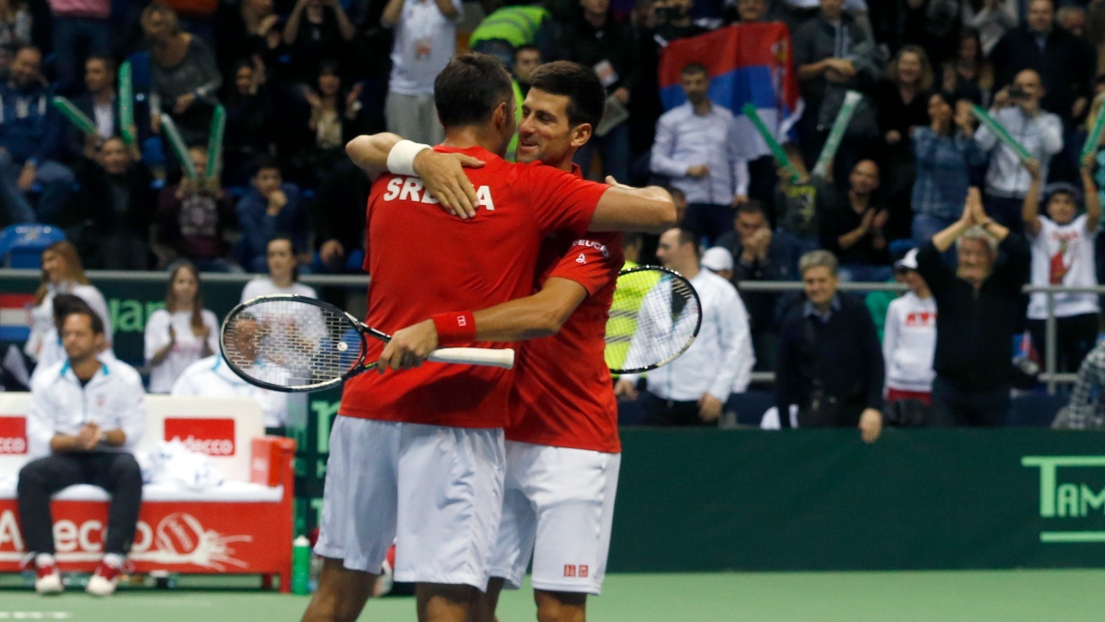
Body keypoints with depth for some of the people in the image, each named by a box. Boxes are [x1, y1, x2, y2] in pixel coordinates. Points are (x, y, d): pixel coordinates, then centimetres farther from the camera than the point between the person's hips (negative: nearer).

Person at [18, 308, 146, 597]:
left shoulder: (125, 378, 3)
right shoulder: (46, 381, 5)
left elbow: (133, 431, -3)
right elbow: (39, 439, -4)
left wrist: (104, 436, -25)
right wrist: (75, 441, -23)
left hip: (109, 457, -1)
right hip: (65, 459, 1)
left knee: (129, 470, -36)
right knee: (30, 474, -30)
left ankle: (113, 561, -36)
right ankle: (44, 562, -34)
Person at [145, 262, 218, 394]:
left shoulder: (208, 318, 8)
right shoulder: (159, 318, 6)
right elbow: (152, 361, 1)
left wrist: (205, 342, -13)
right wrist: (171, 343, -14)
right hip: (165, 388, -1)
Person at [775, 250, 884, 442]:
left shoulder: (855, 311, -3)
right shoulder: (794, 321, 1)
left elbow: (875, 361, -3)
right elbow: (784, 375, 5)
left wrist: (873, 408, -12)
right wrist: (785, 426, 3)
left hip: (854, 412, 0)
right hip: (812, 415, 0)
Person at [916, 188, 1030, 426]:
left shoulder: (1005, 283, 5)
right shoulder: (947, 283, 5)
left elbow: (1021, 254, -10)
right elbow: (925, 257, -10)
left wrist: (983, 221, -12)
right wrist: (964, 223, -12)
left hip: (993, 392, 0)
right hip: (949, 388, 0)